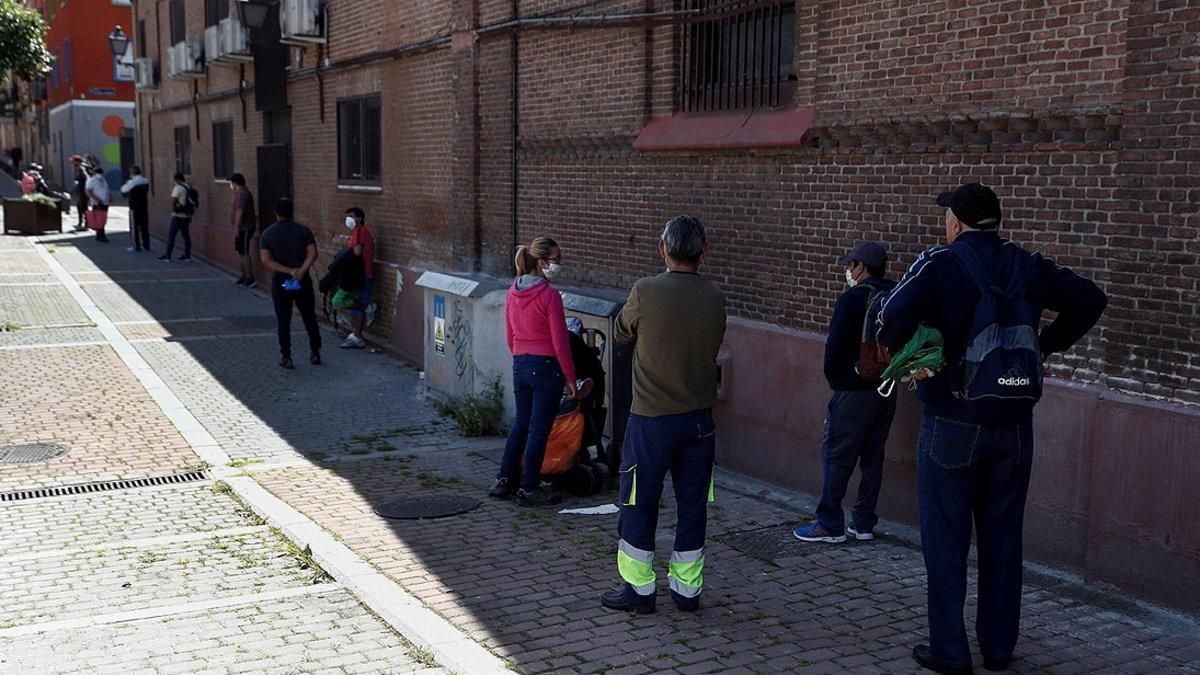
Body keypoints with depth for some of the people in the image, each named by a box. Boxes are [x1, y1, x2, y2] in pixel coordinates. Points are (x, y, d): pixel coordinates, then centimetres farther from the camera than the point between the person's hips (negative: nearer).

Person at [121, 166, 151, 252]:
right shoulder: (146, 181, 3)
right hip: (144, 207, 5)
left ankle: (137, 246, 6)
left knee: (134, 226, 4)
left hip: (134, 208, -5)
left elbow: (123, 190, 0)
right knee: (144, 226, 12)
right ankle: (146, 245, 15)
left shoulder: (132, 182, -14)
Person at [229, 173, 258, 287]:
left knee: (244, 253, -9)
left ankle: (250, 278, -8)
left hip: (244, 228, -11)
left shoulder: (243, 195, -18)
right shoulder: (239, 194, 15)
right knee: (241, 252, 15)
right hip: (241, 228, 11)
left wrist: (236, 228, -24)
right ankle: (244, 276, 22)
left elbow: (239, 212, -23)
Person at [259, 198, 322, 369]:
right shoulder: (304, 231, -2)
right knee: (309, 318, 13)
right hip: (303, 282, 0)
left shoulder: (267, 234, -1)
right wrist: (300, 271, -20)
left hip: (280, 282, 0)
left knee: (283, 321, 6)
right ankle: (315, 353, 18)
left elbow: (266, 260, -11)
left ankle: (286, 358, 5)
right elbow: (312, 253, -15)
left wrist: (289, 271, -14)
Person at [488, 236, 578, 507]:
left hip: (520, 365, 7)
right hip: (546, 367, -7)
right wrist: (570, 377, -8)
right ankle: (529, 489, 10)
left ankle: (504, 480, 24)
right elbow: (560, 341, -15)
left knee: (521, 422, 19)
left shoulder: (513, 292, 4)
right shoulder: (550, 296, -17)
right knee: (539, 428, 3)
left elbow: (509, 335, 12)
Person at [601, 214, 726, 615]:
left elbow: (622, 335, 4)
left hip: (652, 420, -4)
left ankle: (639, 590, 17)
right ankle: (687, 589, 21)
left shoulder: (645, 292, -13)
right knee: (693, 505, 13)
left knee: (639, 505, 9)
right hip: (700, 420, 4)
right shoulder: (714, 298, -2)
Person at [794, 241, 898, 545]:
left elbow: (834, 347, -13)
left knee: (836, 456, 1)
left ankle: (830, 525, 4)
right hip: (887, 391, 7)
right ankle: (864, 523, 19)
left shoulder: (852, 299, -13)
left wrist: (834, 380, 2)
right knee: (873, 457, 13)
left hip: (854, 392, -7)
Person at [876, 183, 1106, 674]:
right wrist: (1048, 344, 14)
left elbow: (893, 316, -24)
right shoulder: (1028, 267, 5)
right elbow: (1090, 299, 8)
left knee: (946, 539, 6)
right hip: (1015, 426, 5)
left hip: (952, 425, -4)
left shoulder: (939, 264, -9)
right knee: (1002, 538, 15)